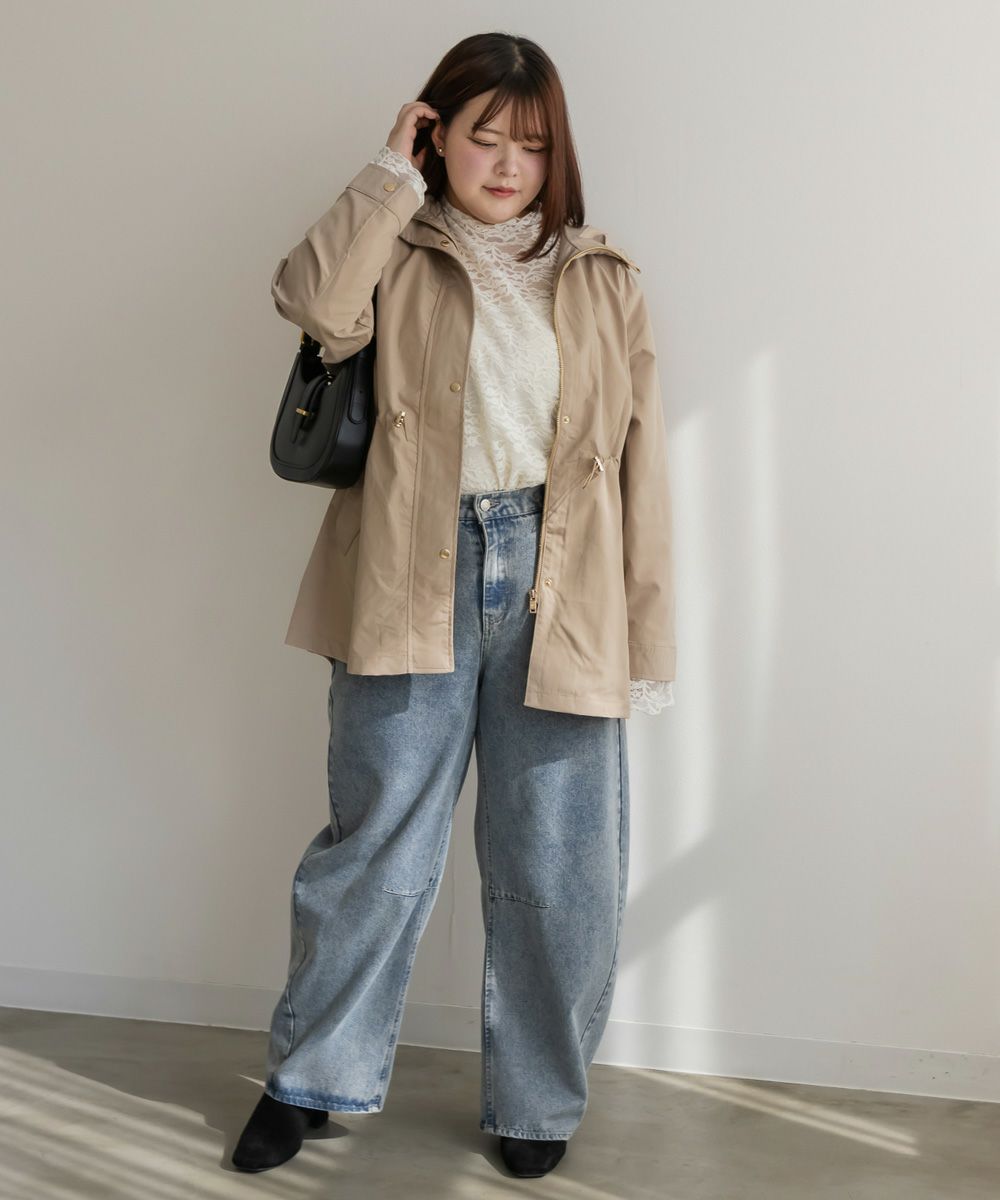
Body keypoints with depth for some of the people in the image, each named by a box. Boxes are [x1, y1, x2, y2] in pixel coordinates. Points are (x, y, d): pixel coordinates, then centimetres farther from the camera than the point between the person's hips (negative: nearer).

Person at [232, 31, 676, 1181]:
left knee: (555, 867, 7)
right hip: (413, 584, -1)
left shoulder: (604, 281, 10)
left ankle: (537, 1098, 27)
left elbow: (639, 463, 7)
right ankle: (312, 1075, 27)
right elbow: (313, 299, -17)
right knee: (375, 844, 6)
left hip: (558, 590, 1)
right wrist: (392, 173, -4)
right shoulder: (397, 260, 8)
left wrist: (648, 640, 3)